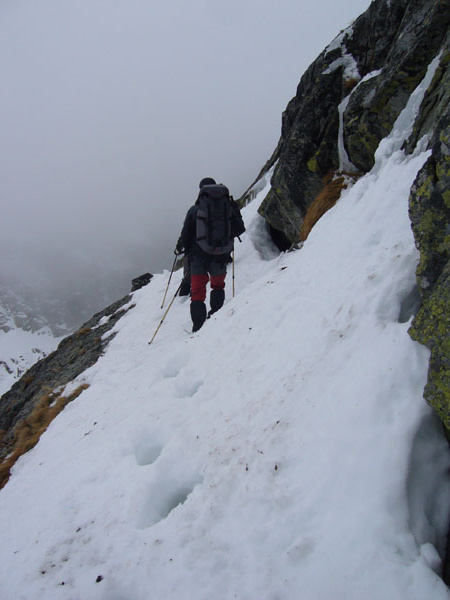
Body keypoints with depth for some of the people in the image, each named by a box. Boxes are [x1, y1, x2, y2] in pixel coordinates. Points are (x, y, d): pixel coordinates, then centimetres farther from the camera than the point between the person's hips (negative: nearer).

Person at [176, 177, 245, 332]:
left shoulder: (194, 210, -5)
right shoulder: (228, 208, -2)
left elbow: (185, 235, -4)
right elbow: (239, 230, 5)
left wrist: (180, 248, 14)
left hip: (198, 257, -1)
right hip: (220, 257, 1)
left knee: (197, 291, 9)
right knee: (218, 285, 27)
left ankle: (198, 324, 1)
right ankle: (216, 315, 21)